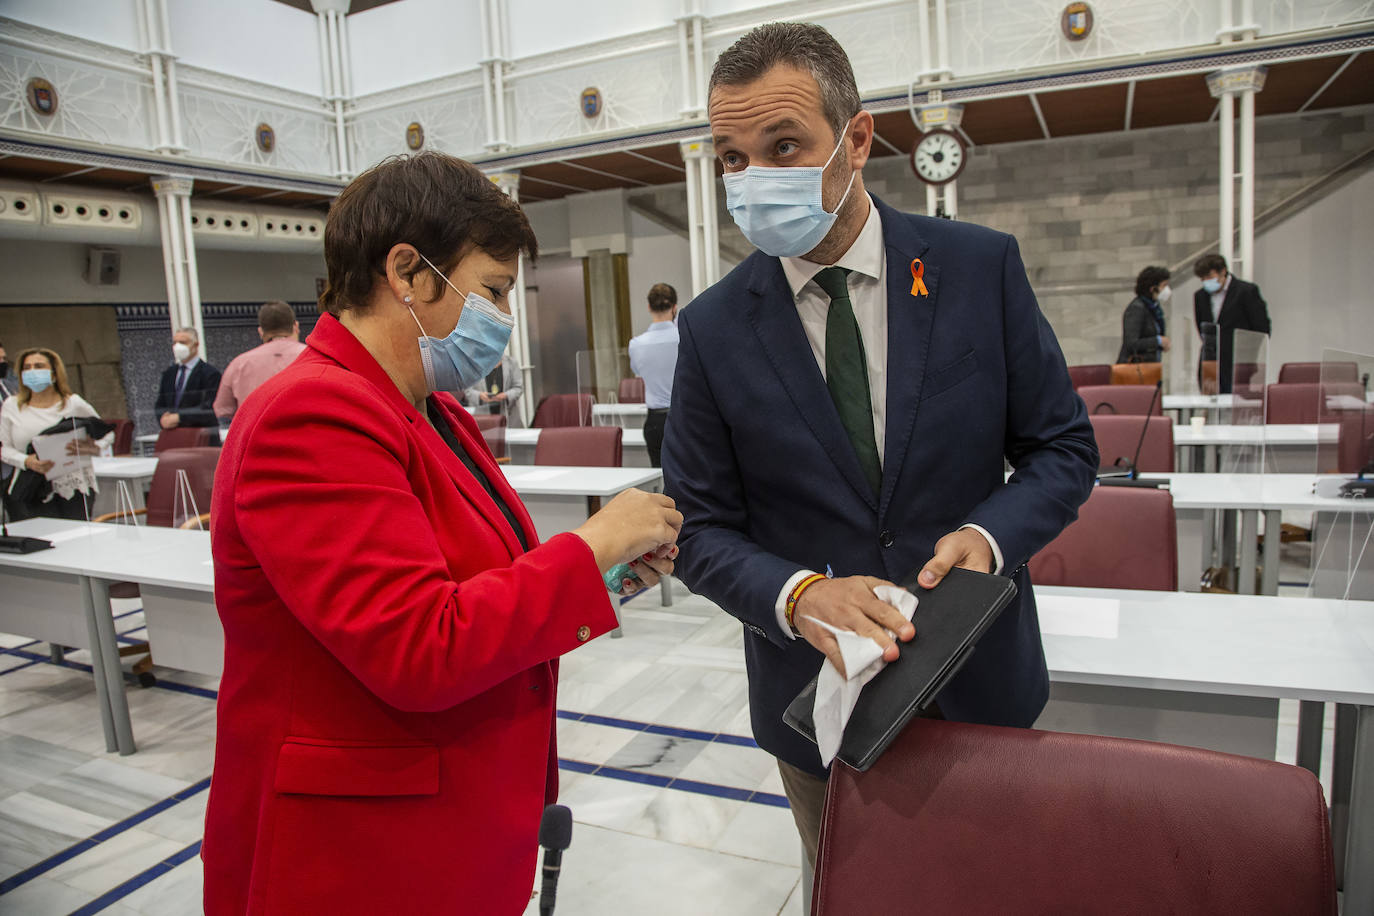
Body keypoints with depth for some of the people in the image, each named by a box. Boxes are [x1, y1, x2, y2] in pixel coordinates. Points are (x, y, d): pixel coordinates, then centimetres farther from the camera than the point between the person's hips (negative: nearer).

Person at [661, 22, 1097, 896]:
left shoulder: (982, 267, -10)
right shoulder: (713, 329, -10)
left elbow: (1064, 447, -2)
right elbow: (701, 527, -6)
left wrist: (990, 535, -22)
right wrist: (797, 596, -25)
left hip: (979, 682, 1)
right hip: (816, 693, 0)